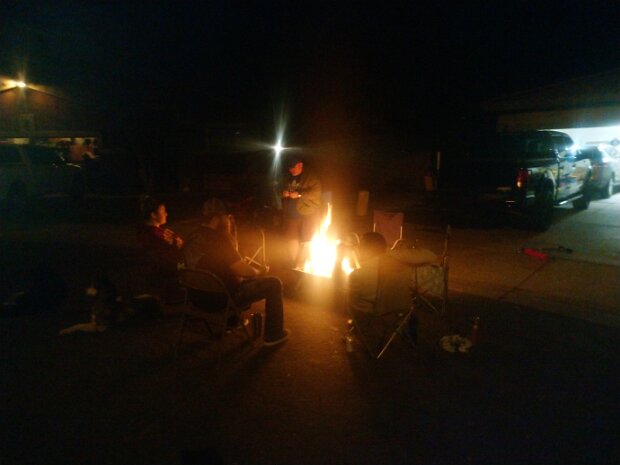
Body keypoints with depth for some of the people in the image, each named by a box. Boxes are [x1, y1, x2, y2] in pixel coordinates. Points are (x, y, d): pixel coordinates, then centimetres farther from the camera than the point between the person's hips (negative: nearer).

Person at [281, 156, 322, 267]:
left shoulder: (310, 177, -7)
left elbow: (316, 191, -17)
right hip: (291, 214, 6)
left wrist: (299, 194, -24)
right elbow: (282, 191, 23)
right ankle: (294, 264, 26)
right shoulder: (288, 178, 13)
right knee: (291, 239, 11)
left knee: (308, 241, -2)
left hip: (308, 214, -6)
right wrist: (283, 194, -1)